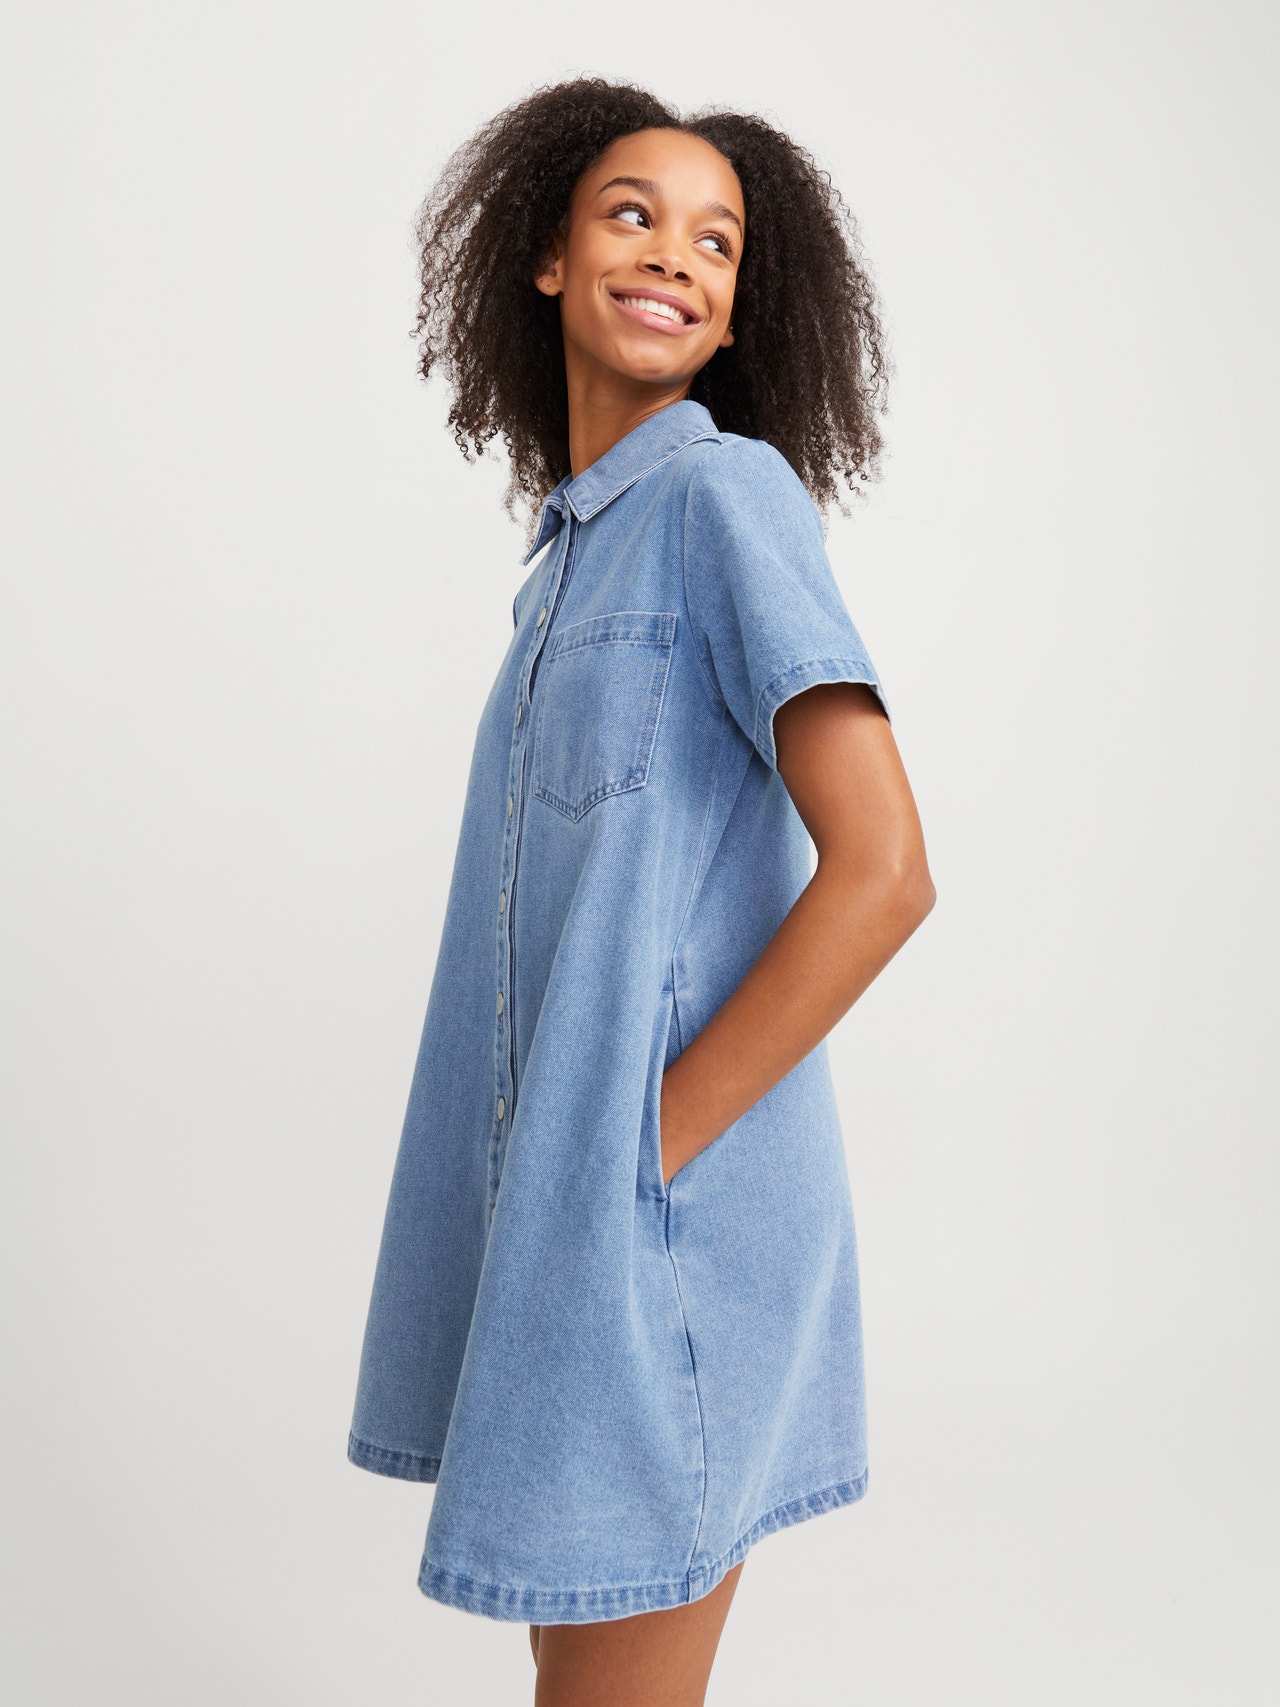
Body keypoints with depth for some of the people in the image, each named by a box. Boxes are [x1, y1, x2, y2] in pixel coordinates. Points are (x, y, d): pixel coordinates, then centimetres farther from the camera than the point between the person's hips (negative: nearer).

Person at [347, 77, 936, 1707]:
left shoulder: (728, 492, -11)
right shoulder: (578, 536, 14)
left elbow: (881, 870, -19)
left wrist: (650, 1145, -15)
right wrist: (541, 1186, 10)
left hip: (667, 1214, -8)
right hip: (556, 1204, 8)